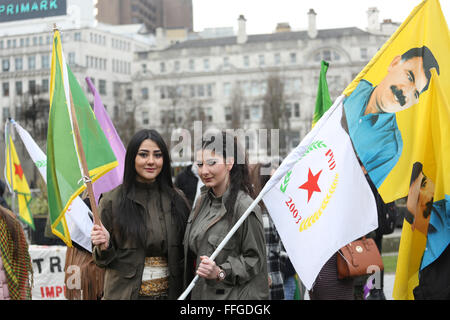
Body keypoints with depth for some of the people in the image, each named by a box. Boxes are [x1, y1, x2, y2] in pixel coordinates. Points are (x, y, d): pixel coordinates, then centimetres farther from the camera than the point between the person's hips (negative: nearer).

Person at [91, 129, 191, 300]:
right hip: (125, 293, -2)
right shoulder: (111, 200, -5)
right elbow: (103, 260, 0)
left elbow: (186, 253, 9)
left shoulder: (177, 199, 2)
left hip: (169, 292, 2)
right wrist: (104, 246, -20)